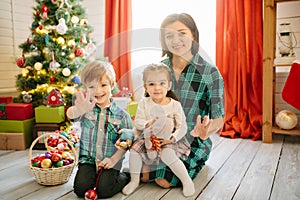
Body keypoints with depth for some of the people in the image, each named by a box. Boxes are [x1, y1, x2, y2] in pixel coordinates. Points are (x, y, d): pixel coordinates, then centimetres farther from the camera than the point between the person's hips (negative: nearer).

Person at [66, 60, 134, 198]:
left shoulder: (121, 115, -6)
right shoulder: (86, 107, -5)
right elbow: (71, 114, -28)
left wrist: (114, 159, -15)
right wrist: (79, 111, -53)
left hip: (110, 161, -1)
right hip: (88, 159, 2)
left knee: (104, 190, -16)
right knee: (81, 189, -15)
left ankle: (125, 178, 14)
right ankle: (94, 175, 17)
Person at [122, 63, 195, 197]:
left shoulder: (175, 105, -8)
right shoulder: (144, 103, -2)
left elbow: (182, 127, -8)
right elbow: (137, 123, -5)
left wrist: (172, 138, -24)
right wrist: (148, 124, -25)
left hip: (168, 140, -3)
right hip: (148, 138, 3)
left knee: (167, 155, -29)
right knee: (134, 149, -18)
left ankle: (187, 181, -9)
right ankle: (134, 180, 5)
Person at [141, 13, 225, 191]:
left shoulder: (210, 73, -16)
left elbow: (218, 118, -14)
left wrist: (205, 131, -38)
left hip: (193, 142, -3)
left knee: (164, 181, -17)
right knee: (144, 176, -8)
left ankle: (197, 163, 16)